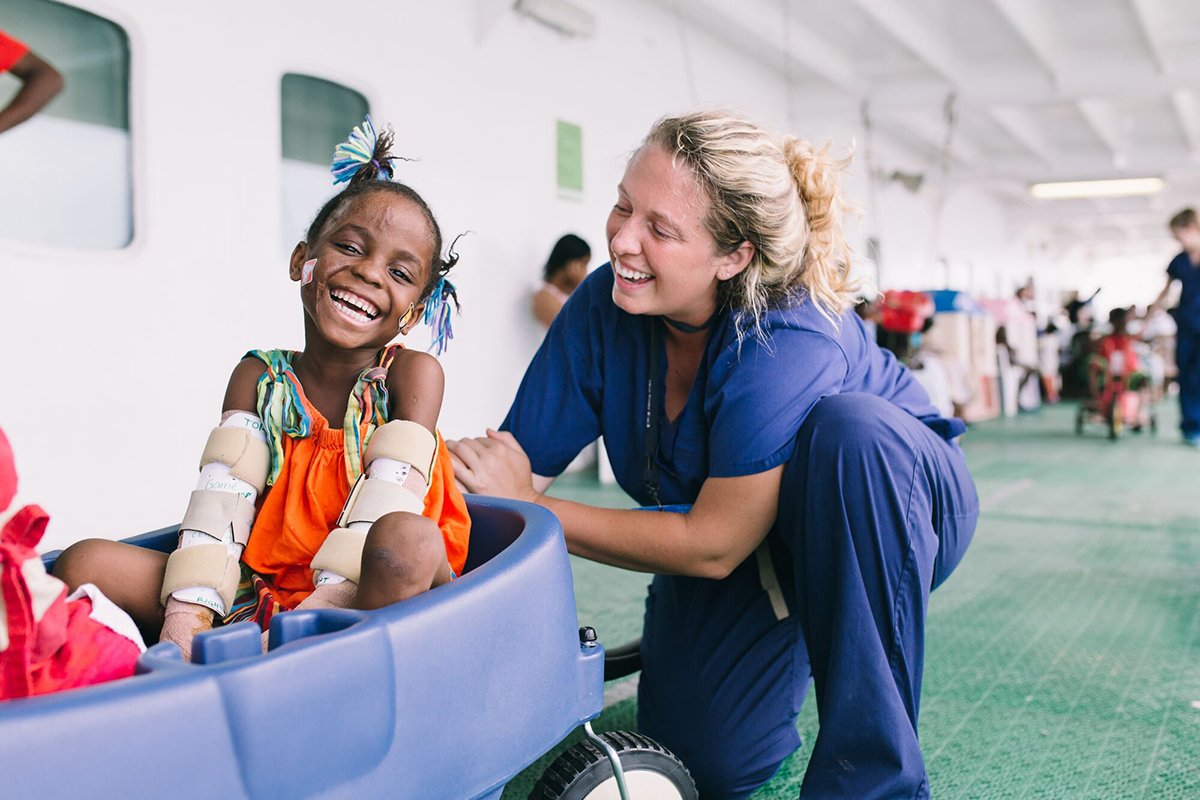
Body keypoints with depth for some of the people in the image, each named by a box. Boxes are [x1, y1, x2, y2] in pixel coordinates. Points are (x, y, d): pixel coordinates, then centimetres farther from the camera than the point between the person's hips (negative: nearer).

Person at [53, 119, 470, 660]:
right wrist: (187, 616, -20)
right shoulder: (258, 378, 8)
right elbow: (221, 501, -4)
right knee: (85, 564, -10)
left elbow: (390, 503, -13)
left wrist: (319, 609, -26)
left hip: (370, 599, -3)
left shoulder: (411, 375, 0)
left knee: (408, 541, -37)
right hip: (259, 592, 4)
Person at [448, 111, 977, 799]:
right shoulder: (603, 307, -19)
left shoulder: (788, 343, -35)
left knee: (850, 424, -38)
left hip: (883, 494, -4)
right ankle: (786, 649, 25)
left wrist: (526, 505, -30)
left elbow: (715, 545, -32)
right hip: (750, 564, 4)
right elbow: (517, 467, -18)